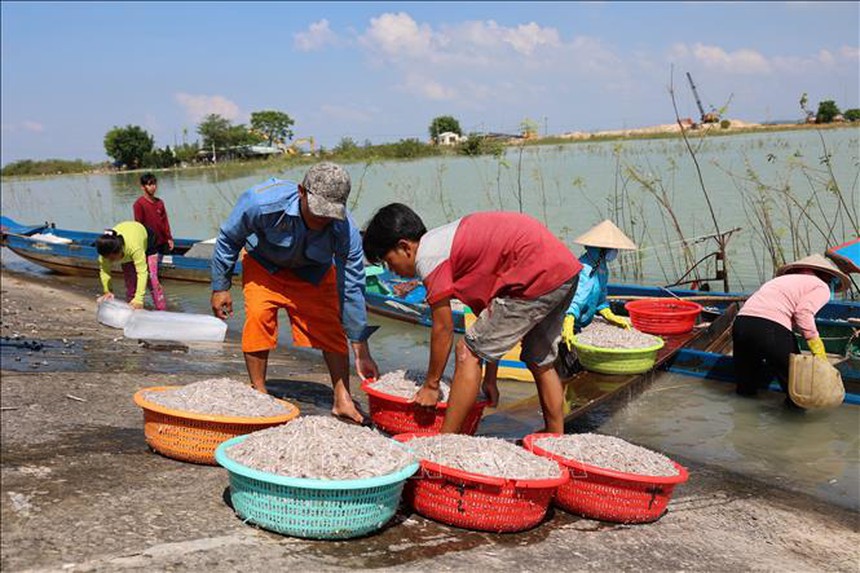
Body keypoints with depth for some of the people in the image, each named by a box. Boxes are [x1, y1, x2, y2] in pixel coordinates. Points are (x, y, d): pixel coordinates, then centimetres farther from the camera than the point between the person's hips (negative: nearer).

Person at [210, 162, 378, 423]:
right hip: (263, 263, -1)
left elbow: (352, 289, -24)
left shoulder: (346, 231, -35)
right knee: (259, 316, -21)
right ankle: (258, 393, -6)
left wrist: (361, 352, -20)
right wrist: (220, 287, -9)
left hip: (313, 272, 1)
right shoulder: (262, 202, -40)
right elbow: (228, 238, -18)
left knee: (331, 325, -10)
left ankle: (342, 399, 2)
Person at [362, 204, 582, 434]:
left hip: (538, 276, -10)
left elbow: (443, 329, -2)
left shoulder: (427, 257, -6)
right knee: (539, 360, 24)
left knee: (469, 352, -1)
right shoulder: (446, 240, 21)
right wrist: (489, 379, 25)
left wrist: (430, 386, 10)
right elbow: (487, 309, 22)